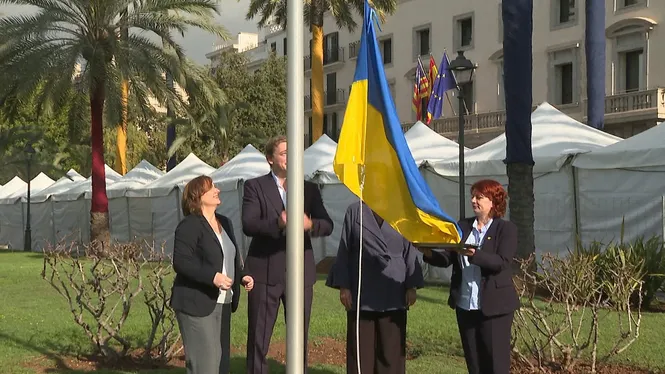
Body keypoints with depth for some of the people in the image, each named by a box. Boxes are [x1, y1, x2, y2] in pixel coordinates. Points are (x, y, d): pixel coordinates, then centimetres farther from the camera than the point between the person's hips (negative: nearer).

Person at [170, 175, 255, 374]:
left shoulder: (224, 223, 16)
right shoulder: (189, 226, -11)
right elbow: (181, 262, -20)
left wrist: (242, 276, 6)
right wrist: (212, 276, -28)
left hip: (222, 302, 9)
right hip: (196, 304, -9)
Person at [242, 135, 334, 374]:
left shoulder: (309, 189, 11)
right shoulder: (255, 186, 1)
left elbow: (327, 226, 2)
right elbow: (248, 225, -12)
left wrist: (310, 224, -20)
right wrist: (278, 223, -29)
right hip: (266, 271, -3)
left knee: (300, 337, 10)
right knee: (258, 337, 1)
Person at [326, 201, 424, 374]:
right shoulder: (355, 211, 4)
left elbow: (409, 250, 7)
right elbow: (344, 249, 4)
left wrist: (411, 286, 1)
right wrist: (343, 285, -2)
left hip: (393, 295, 1)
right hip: (362, 293, -1)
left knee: (392, 348, 3)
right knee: (361, 348, 2)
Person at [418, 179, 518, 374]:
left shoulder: (506, 228, -3)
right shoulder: (463, 226, 11)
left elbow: (502, 263, -17)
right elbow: (447, 259, 5)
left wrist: (474, 254, -31)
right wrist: (429, 253, -15)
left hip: (494, 305, -5)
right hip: (465, 305, 5)